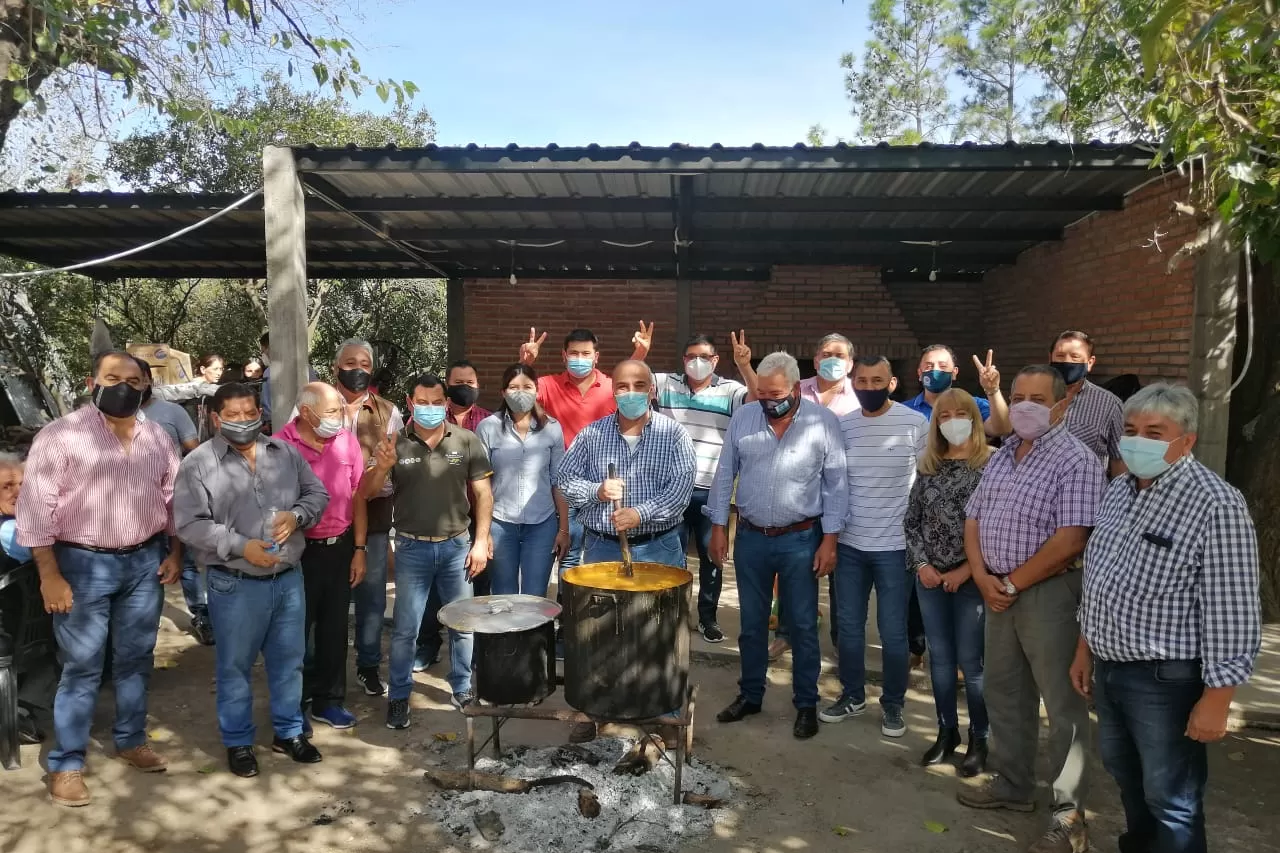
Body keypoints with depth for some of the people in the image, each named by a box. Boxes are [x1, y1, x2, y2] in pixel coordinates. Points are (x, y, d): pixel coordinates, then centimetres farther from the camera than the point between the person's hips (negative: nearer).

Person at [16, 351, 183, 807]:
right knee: (82, 666, 3)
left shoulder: (157, 437, 5)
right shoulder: (60, 435, -10)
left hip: (145, 562, 4)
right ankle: (65, 764, 18)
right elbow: (36, 508, -12)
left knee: (136, 658, 15)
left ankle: (131, 739, 32)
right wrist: (50, 575, -14)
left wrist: (175, 551, 6)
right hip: (83, 565, -4)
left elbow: (173, 497, 12)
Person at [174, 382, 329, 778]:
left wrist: (296, 515, -12)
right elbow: (190, 525, -12)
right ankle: (238, 742, 29)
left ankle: (288, 732, 33)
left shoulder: (286, 452, 5)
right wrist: (240, 546, -22)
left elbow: (317, 493, 9)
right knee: (235, 666, 11)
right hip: (235, 585, -4)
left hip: (288, 578, 4)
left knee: (289, 660, 15)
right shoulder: (198, 464, -8)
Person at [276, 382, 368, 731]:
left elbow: (357, 497, 4)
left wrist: (359, 549, 4)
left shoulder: (348, 441, -2)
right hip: (297, 551, -3)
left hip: (339, 547, 4)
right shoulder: (280, 445, -12)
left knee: (334, 628, 14)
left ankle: (328, 700, 30)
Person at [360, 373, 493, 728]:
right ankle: (398, 697, 24)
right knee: (405, 628, 7)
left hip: (457, 545, 1)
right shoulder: (397, 444, -4)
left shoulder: (467, 441, -4)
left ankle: (462, 689, 30)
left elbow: (483, 493, 0)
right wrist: (383, 466, -25)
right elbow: (367, 492, -5)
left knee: (462, 623, 12)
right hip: (412, 548, 0)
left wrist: (481, 541, -4)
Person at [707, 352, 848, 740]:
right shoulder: (743, 418, -1)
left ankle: (806, 704, 23)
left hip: (800, 539, -2)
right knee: (752, 623, 14)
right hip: (750, 537, 3)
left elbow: (836, 485, -5)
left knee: (803, 625, 7)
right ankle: (750, 695, 31)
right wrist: (718, 526, 2)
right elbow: (724, 475, 5)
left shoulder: (824, 421, -8)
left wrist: (829, 539, -8)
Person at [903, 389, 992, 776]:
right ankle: (946, 731, 27)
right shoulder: (928, 466, 6)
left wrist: (967, 570, -13)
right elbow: (911, 520, 8)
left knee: (971, 661, 3)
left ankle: (979, 740, 18)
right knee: (939, 657, 12)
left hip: (971, 578, -4)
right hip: (930, 577, 4)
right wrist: (921, 564, -3)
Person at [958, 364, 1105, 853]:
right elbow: (973, 518, 11)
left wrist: (1011, 584, -14)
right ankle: (1013, 786, 34)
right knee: (1004, 693, 17)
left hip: (1049, 593, -8)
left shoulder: (1076, 460, -13)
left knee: (1063, 705, 3)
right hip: (999, 592, 8)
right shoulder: (1001, 457, 11)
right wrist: (983, 577, -4)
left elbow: (1071, 540, -21)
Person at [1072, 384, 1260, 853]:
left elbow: (1232, 614, -19)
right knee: (1124, 773, 25)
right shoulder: (1118, 490, 5)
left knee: (1171, 801, 7)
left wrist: (1216, 700, -19)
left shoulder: (1216, 505, -19)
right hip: (1108, 669, 8)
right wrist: (1085, 649, 16)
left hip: (1166, 680, -8)